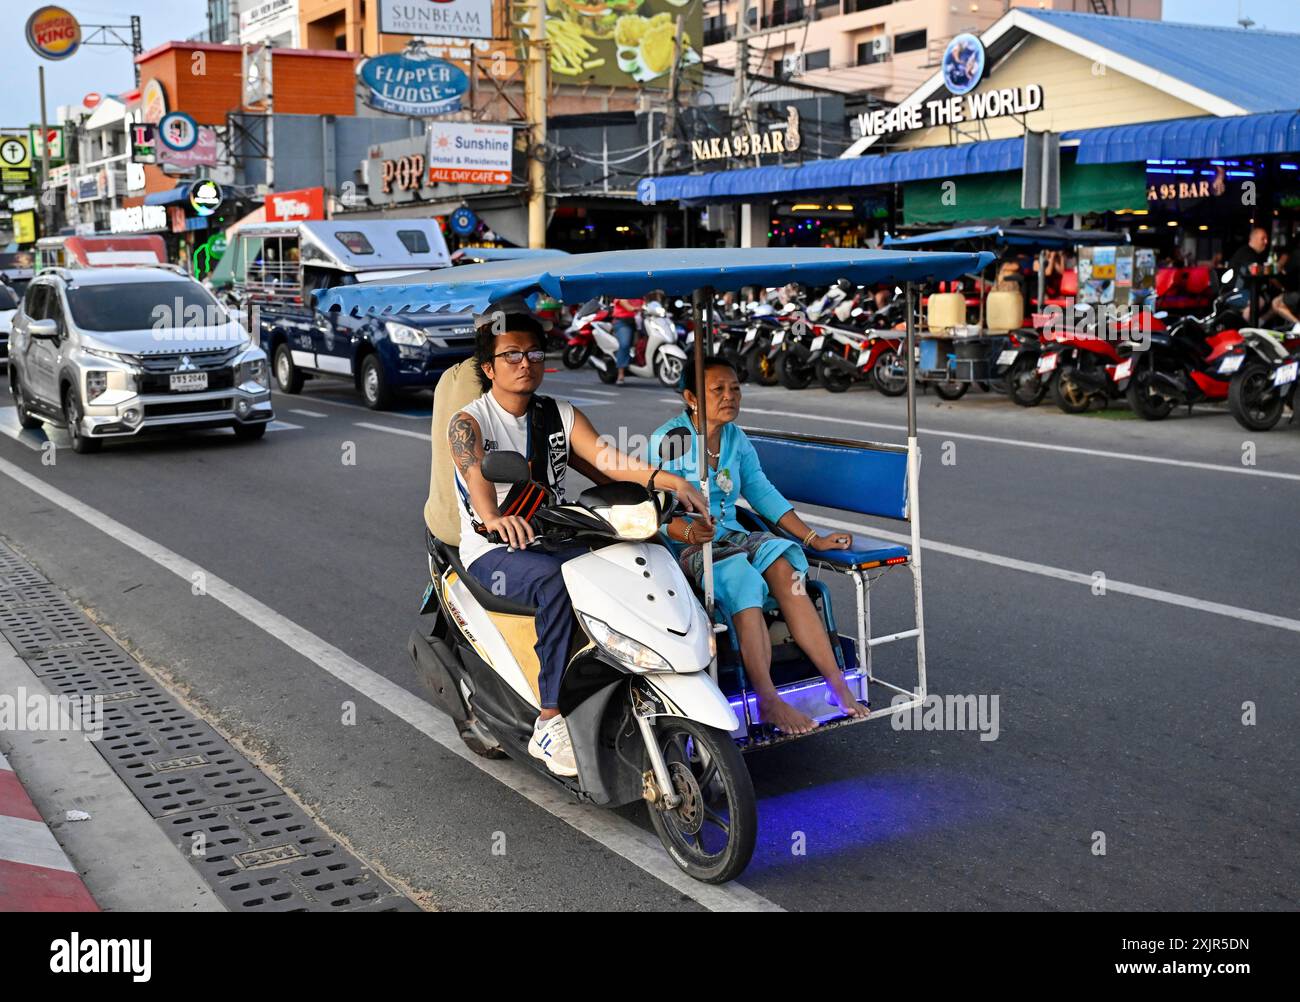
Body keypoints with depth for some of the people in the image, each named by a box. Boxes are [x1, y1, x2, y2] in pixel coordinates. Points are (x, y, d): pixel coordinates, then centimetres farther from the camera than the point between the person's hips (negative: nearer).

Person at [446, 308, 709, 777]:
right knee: (555, 582, -37)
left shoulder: (561, 416, 12)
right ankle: (550, 724, -34)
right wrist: (496, 518, -48)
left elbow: (604, 458, -6)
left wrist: (666, 478, -26)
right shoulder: (468, 422, -3)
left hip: (556, 540, 5)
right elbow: (476, 475, -24)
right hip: (493, 550, -5)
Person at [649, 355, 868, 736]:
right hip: (682, 547, -5)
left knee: (782, 565, -27)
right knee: (741, 576, -36)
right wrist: (688, 531, -38)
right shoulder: (667, 440, -8)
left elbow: (762, 492, 14)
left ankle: (836, 682, -29)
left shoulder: (736, 438, 13)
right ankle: (768, 702, -36)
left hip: (730, 536, 6)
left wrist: (814, 538, 7)